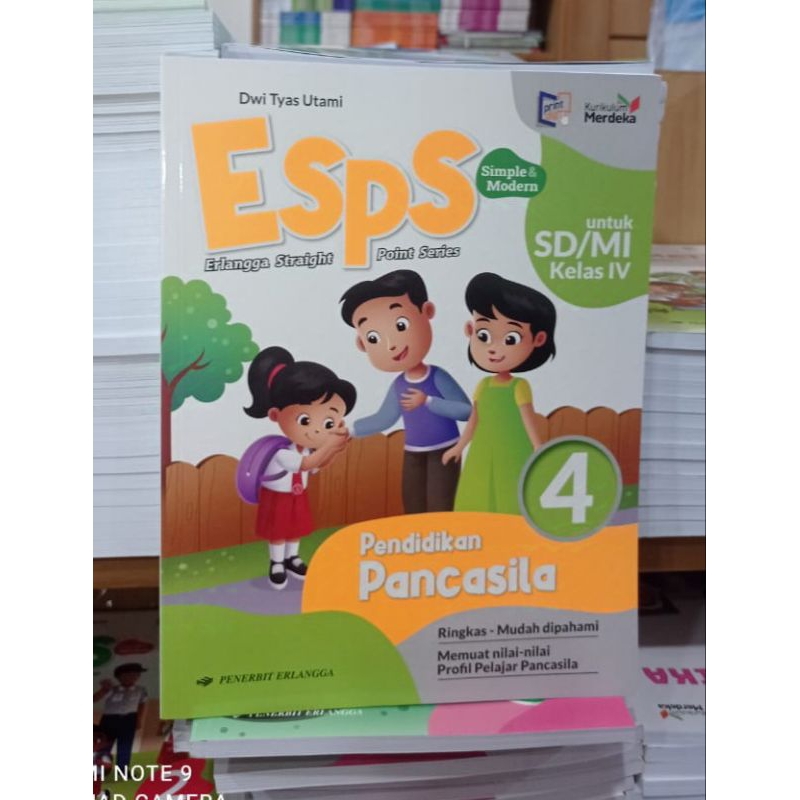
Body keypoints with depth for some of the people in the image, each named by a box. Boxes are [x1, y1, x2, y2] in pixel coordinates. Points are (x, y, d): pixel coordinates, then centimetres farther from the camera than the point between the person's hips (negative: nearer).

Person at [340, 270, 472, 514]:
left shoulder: (439, 377, -16)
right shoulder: (398, 386, -1)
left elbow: (466, 410, -21)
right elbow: (383, 420, 10)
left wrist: (427, 401, -22)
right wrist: (350, 430, 6)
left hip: (443, 452, -5)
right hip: (413, 455, 5)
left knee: (440, 513, -4)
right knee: (414, 513, 11)